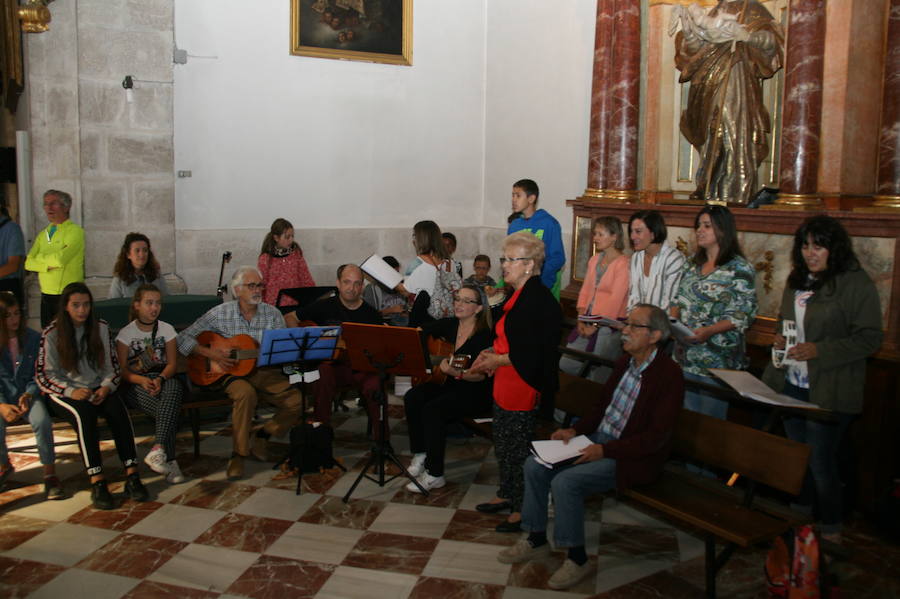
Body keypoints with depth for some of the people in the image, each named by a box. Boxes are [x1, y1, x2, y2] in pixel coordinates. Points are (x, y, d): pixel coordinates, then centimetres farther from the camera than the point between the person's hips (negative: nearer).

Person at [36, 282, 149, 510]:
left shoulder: (100, 327, 8)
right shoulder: (52, 334, -2)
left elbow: (111, 365, 10)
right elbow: (45, 375, -3)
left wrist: (106, 387, -10)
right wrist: (72, 391, -19)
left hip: (98, 390, 3)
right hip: (64, 393, -3)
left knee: (119, 410, -30)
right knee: (84, 413, -36)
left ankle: (132, 475, -33)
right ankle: (97, 483, -38)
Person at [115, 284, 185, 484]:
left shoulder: (166, 329, 10)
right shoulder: (126, 333, 4)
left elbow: (171, 363, 5)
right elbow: (122, 369, 0)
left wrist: (160, 379, -17)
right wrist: (142, 380, -20)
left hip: (163, 378, 2)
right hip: (135, 383, -1)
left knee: (174, 387, -38)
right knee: (169, 408, -33)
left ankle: (158, 449, -47)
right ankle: (170, 460, -33)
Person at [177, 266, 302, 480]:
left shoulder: (272, 314, 6)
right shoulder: (220, 314, 0)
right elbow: (184, 338, 0)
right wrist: (211, 353, -15)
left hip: (266, 372, 3)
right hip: (231, 372, -3)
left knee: (297, 401, -19)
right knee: (245, 393, -37)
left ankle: (263, 434, 9)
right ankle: (238, 454, -20)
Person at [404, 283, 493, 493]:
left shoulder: (484, 334, -14)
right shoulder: (449, 325, 6)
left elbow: (482, 375, -20)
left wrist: (457, 373, -37)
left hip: (475, 393, -7)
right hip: (449, 387, 7)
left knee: (433, 409, -30)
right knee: (412, 398, -18)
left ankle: (434, 474, -18)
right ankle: (420, 454, -4)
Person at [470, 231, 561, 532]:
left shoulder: (540, 300, -19)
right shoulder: (517, 296, 12)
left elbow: (536, 352, -24)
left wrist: (499, 360, -18)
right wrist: (492, 352, 6)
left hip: (525, 387, -10)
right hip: (506, 384, 10)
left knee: (519, 449, 1)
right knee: (503, 444, 20)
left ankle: (522, 509, 16)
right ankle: (507, 495, 37)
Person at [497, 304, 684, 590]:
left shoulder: (669, 375, -18)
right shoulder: (625, 362, 6)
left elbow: (656, 436, -20)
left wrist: (605, 451, -23)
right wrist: (575, 430, 1)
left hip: (633, 456, -8)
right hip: (600, 438, 8)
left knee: (565, 482, -25)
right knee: (535, 466, -4)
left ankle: (577, 558, -4)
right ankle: (536, 540, 13)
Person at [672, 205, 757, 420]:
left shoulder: (740, 269, -9)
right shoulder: (693, 264, 11)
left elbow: (741, 316, -14)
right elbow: (679, 300, 16)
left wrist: (709, 331, -27)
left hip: (718, 360, -6)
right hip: (686, 356, 6)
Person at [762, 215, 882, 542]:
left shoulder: (857, 284, -13)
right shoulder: (797, 280, 9)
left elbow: (870, 338, -15)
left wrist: (819, 350, -23)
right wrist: (780, 336, 1)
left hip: (829, 390, -7)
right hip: (791, 383, 7)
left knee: (821, 462, 1)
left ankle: (831, 530, 20)